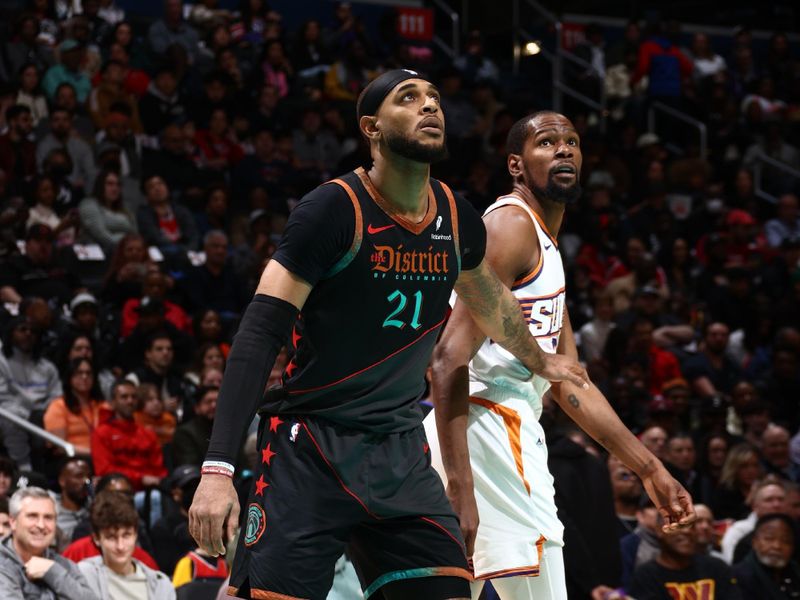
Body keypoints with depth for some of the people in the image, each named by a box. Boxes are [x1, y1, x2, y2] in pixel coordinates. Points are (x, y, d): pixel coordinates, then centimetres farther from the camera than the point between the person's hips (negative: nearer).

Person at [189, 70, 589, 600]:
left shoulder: (457, 219, 5)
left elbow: (490, 301, 29)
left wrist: (539, 361, 46)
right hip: (311, 444, -6)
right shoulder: (336, 209, -14)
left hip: (401, 453, 6)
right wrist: (218, 469, -27)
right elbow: (260, 335, -18)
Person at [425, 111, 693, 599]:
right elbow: (451, 360, -19)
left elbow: (568, 381, 27)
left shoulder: (545, 248, 23)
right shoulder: (512, 225, -8)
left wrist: (649, 468, 24)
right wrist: (460, 488, -27)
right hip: (491, 427, -10)